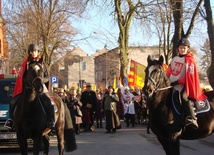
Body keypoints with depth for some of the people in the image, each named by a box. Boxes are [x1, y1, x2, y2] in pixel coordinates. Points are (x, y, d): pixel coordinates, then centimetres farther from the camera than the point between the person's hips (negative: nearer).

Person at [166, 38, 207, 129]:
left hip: (183, 86, -8)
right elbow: (169, 71, 20)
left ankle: (191, 119, -45)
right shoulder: (175, 59, 15)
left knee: (185, 98, -33)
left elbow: (189, 76, -13)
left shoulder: (190, 60, -5)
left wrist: (177, 82, -20)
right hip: (171, 85, 8)